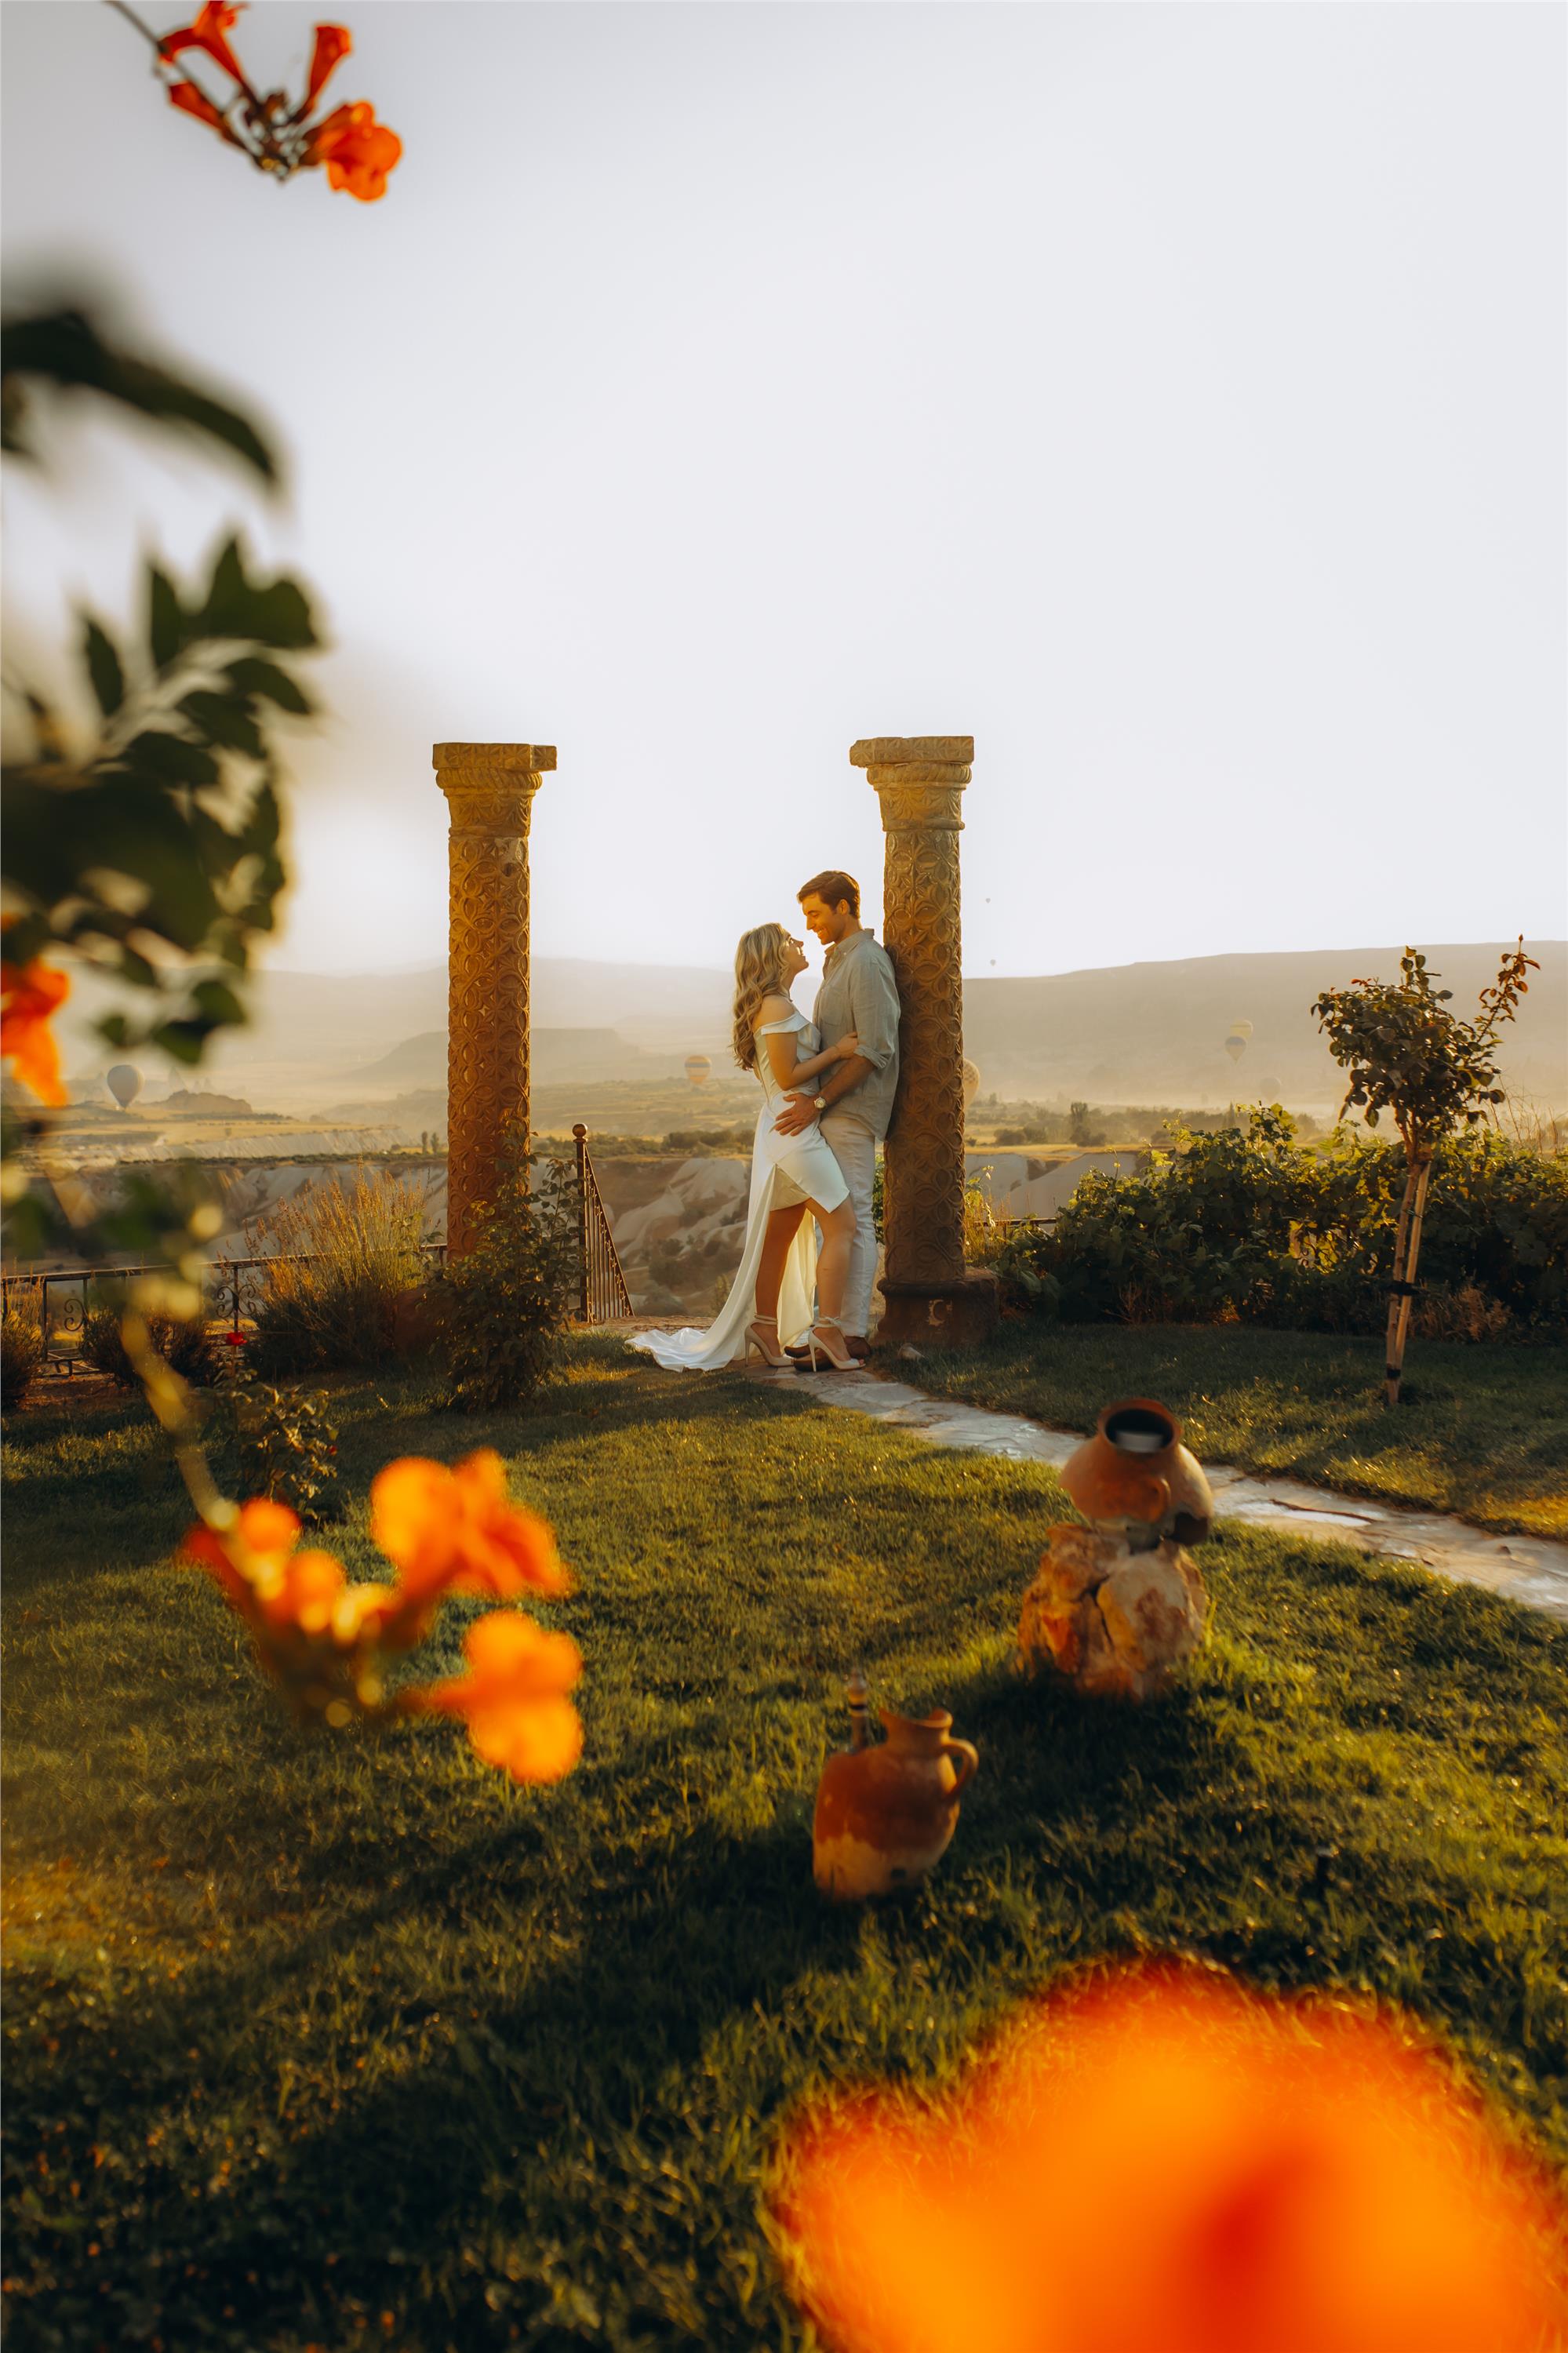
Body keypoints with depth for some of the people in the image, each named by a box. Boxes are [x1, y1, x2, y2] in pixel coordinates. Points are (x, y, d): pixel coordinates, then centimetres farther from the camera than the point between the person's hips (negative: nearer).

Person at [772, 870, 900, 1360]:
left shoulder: (867, 962, -13)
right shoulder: (839, 961, 19)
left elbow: (874, 1050, -20)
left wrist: (818, 1100, -21)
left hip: (852, 1108, -10)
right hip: (832, 1108, 10)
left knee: (851, 1218, -9)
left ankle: (854, 1333, -7)